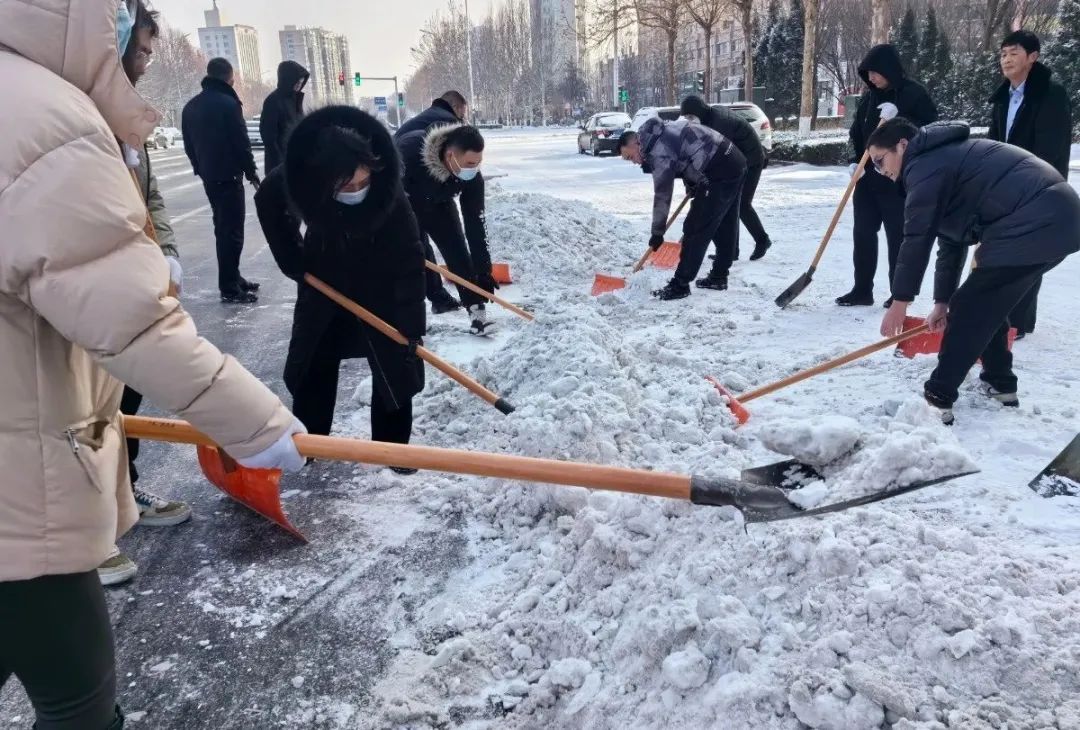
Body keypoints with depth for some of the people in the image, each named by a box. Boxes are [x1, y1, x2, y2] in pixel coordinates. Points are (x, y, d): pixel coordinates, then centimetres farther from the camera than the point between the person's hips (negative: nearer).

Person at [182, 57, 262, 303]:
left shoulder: (191, 107, 11)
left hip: (208, 177, 8)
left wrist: (201, 169, 21)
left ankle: (232, 279, 23)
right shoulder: (228, 104, -14)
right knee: (232, 232, -6)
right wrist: (251, 171, -3)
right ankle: (230, 288, -6)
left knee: (222, 229, 16)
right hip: (228, 176, -8)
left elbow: (189, 146, 14)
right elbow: (241, 143, -14)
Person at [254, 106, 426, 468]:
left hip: (381, 289, -2)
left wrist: (410, 327, -35)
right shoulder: (296, 180, -29)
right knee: (313, 365, 12)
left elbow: (410, 263, -31)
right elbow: (267, 204, -5)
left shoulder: (392, 199, -36)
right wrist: (292, 259, -5)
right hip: (324, 282, 3)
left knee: (394, 367, -2)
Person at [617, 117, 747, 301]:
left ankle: (680, 285, -3)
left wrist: (657, 233, -7)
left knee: (696, 228, -7)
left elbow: (662, 194, -13)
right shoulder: (662, 132, 14)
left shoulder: (659, 150, -15)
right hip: (734, 162, 10)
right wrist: (692, 186, 16)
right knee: (725, 226, 16)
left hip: (720, 172, -10)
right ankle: (718, 277, 27)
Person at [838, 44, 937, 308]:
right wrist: (856, 161, -1)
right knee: (863, 233, 6)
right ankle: (862, 290, 15)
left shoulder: (914, 94, -8)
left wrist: (898, 119, -26)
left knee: (898, 236, -1)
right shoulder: (870, 96, 9)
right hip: (868, 178, 6)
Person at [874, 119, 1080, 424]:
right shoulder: (944, 157, 26)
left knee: (969, 309, -5)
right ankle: (1000, 383, 32)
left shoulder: (925, 166, -6)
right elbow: (951, 241, 26)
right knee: (987, 303, 22)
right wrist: (942, 301, 25)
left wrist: (900, 301, -3)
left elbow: (917, 238, -10)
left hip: (1033, 227, -10)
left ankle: (937, 400, -4)